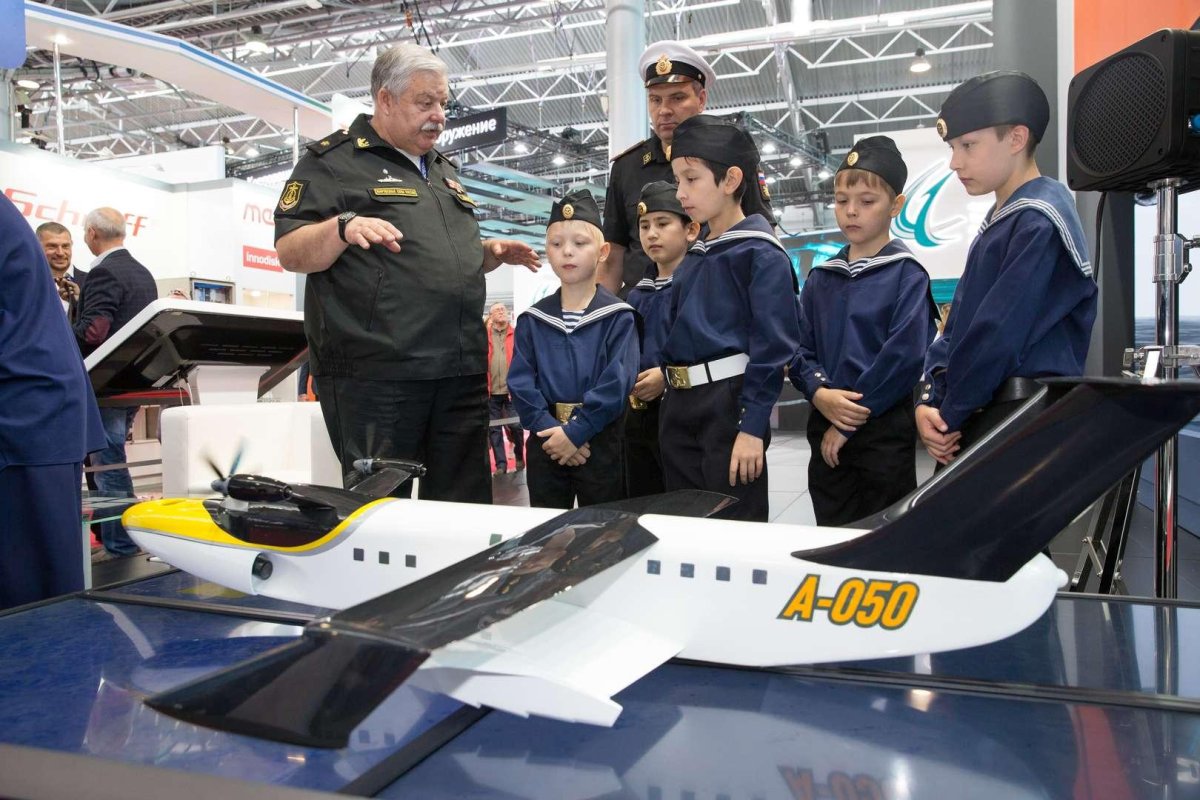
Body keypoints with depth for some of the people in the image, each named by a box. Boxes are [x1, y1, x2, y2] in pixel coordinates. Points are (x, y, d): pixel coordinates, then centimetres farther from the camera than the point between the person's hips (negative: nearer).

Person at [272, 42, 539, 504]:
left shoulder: (443, 170, 24)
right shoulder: (334, 160, 3)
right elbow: (290, 253, -5)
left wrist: (494, 253, 13)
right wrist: (344, 226, -23)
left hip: (461, 373, 7)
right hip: (374, 373, -6)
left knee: (467, 506, 11)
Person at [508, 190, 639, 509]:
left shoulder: (617, 317, -4)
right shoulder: (532, 319, 6)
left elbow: (617, 380, -13)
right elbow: (520, 381, -1)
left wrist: (575, 432, -18)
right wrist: (549, 429, -14)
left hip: (600, 440, -3)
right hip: (545, 441, 3)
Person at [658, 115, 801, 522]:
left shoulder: (759, 253, -8)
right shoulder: (690, 260, 16)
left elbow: (774, 343, -15)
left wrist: (752, 426, -19)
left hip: (728, 402, -8)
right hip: (678, 407, 8)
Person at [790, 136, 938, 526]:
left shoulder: (906, 274, -5)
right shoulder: (820, 278, 11)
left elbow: (905, 355, -14)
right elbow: (801, 350, 8)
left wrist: (849, 422, -14)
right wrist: (820, 394, -13)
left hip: (884, 427, -4)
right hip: (825, 430, 5)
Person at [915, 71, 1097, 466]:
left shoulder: (1040, 220, -14)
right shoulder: (997, 224, 16)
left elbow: (1000, 333, -19)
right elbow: (959, 323, 13)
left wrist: (949, 415, -9)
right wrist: (928, 400, 0)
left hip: (1023, 426, -9)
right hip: (976, 421, 9)